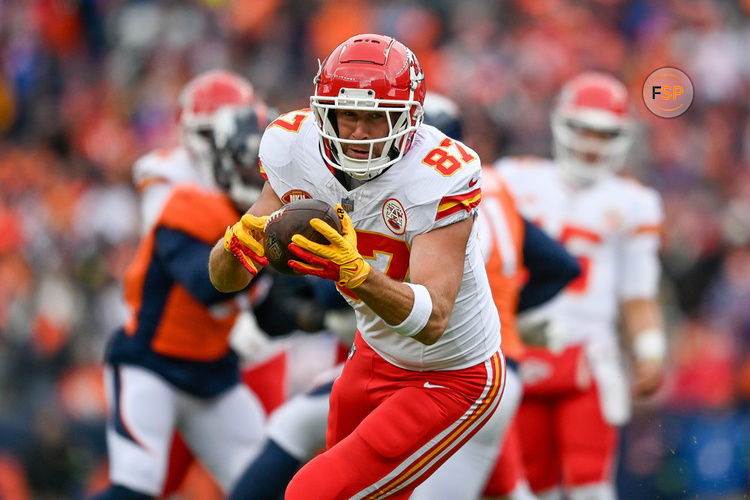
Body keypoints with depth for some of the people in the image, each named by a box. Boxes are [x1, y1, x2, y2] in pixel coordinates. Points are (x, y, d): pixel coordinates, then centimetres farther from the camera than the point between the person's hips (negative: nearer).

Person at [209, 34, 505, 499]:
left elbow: (432, 321, -38)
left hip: (454, 381, -7)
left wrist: (354, 272, -54)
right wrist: (237, 245, -35)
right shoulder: (297, 151, -14)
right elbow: (225, 279, -11)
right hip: (378, 354, 7)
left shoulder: (440, 178, -30)